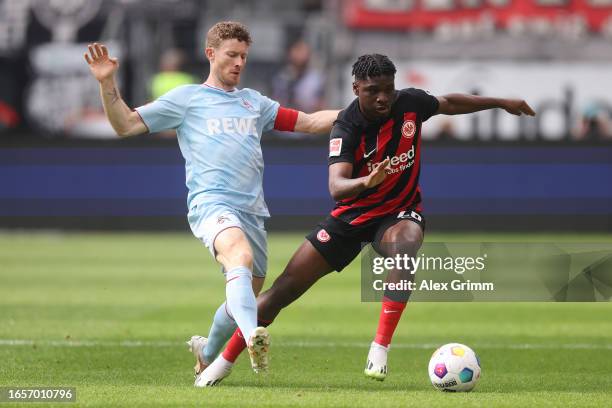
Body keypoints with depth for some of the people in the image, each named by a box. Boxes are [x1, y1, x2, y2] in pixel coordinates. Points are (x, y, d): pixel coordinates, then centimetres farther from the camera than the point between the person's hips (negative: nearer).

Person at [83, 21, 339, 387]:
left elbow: (311, 122, 25)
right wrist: (108, 83, -5)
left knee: (244, 300, 10)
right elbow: (126, 125, 9)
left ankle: (207, 355, 38)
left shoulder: (254, 102, 24)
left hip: (253, 211, 6)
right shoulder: (186, 98, 12)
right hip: (211, 203, -6)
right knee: (240, 255, -36)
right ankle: (252, 337, -57)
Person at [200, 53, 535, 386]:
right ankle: (223, 362, 11)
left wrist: (501, 103, 20)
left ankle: (380, 349, -33)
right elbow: (336, 187, -37)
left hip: (400, 212, 1)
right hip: (353, 215, -1)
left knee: (405, 244, -38)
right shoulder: (347, 127, -24)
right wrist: (366, 182, -59)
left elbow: (449, 103, 11)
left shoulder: (410, 103, -13)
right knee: (283, 289, -5)